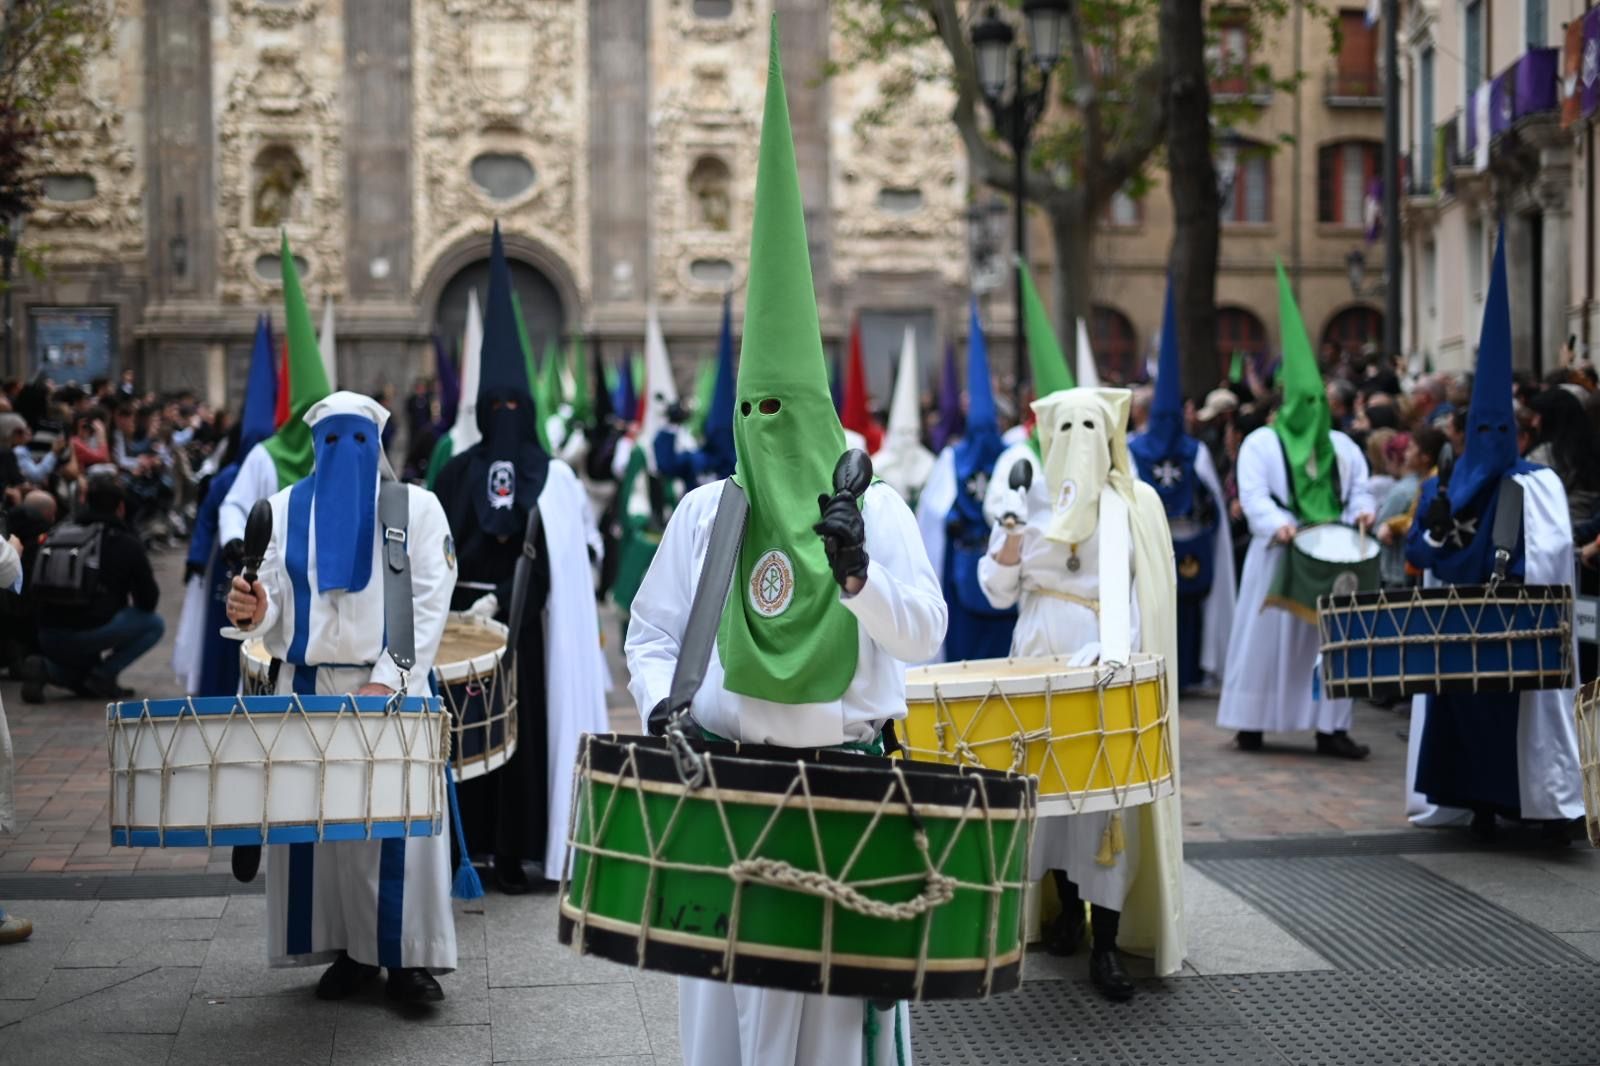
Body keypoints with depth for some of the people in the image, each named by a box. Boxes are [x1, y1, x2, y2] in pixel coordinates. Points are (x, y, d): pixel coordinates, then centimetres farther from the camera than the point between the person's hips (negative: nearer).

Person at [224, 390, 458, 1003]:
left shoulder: (416, 507, 5)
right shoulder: (284, 509, 11)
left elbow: (430, 603, -3)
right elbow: (274, 597, 7)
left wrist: (386, 681, -14)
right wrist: (253, 612, -18)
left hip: (391, 686, -2)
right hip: (308, 686, 2)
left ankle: (408, 955, 1)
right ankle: (348, 949, 10)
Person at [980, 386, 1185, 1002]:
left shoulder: (1135, 503, 2)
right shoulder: (1030, 502, 8)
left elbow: (1140, 587, -7)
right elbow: (999, 592, 8)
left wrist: (1115, 646, -23)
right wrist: (1013, 532, -10)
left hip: (1111, 661, -3)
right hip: (1042, 656, 3)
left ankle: (1105, 946, -7)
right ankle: (1067, 905, 25)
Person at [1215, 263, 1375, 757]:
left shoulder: (1343, 446, 15)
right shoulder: (1260, 443, 0)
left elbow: (1360, 489, 15)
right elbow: (1253, 494, -10)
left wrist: (1361, 511, -8)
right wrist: (1277, 524, -26)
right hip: (1278, 555, -4)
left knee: (1332, 636, 2)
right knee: (1268, 636, 0)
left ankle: (1331, 726, 5)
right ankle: (1252, 724, 7)